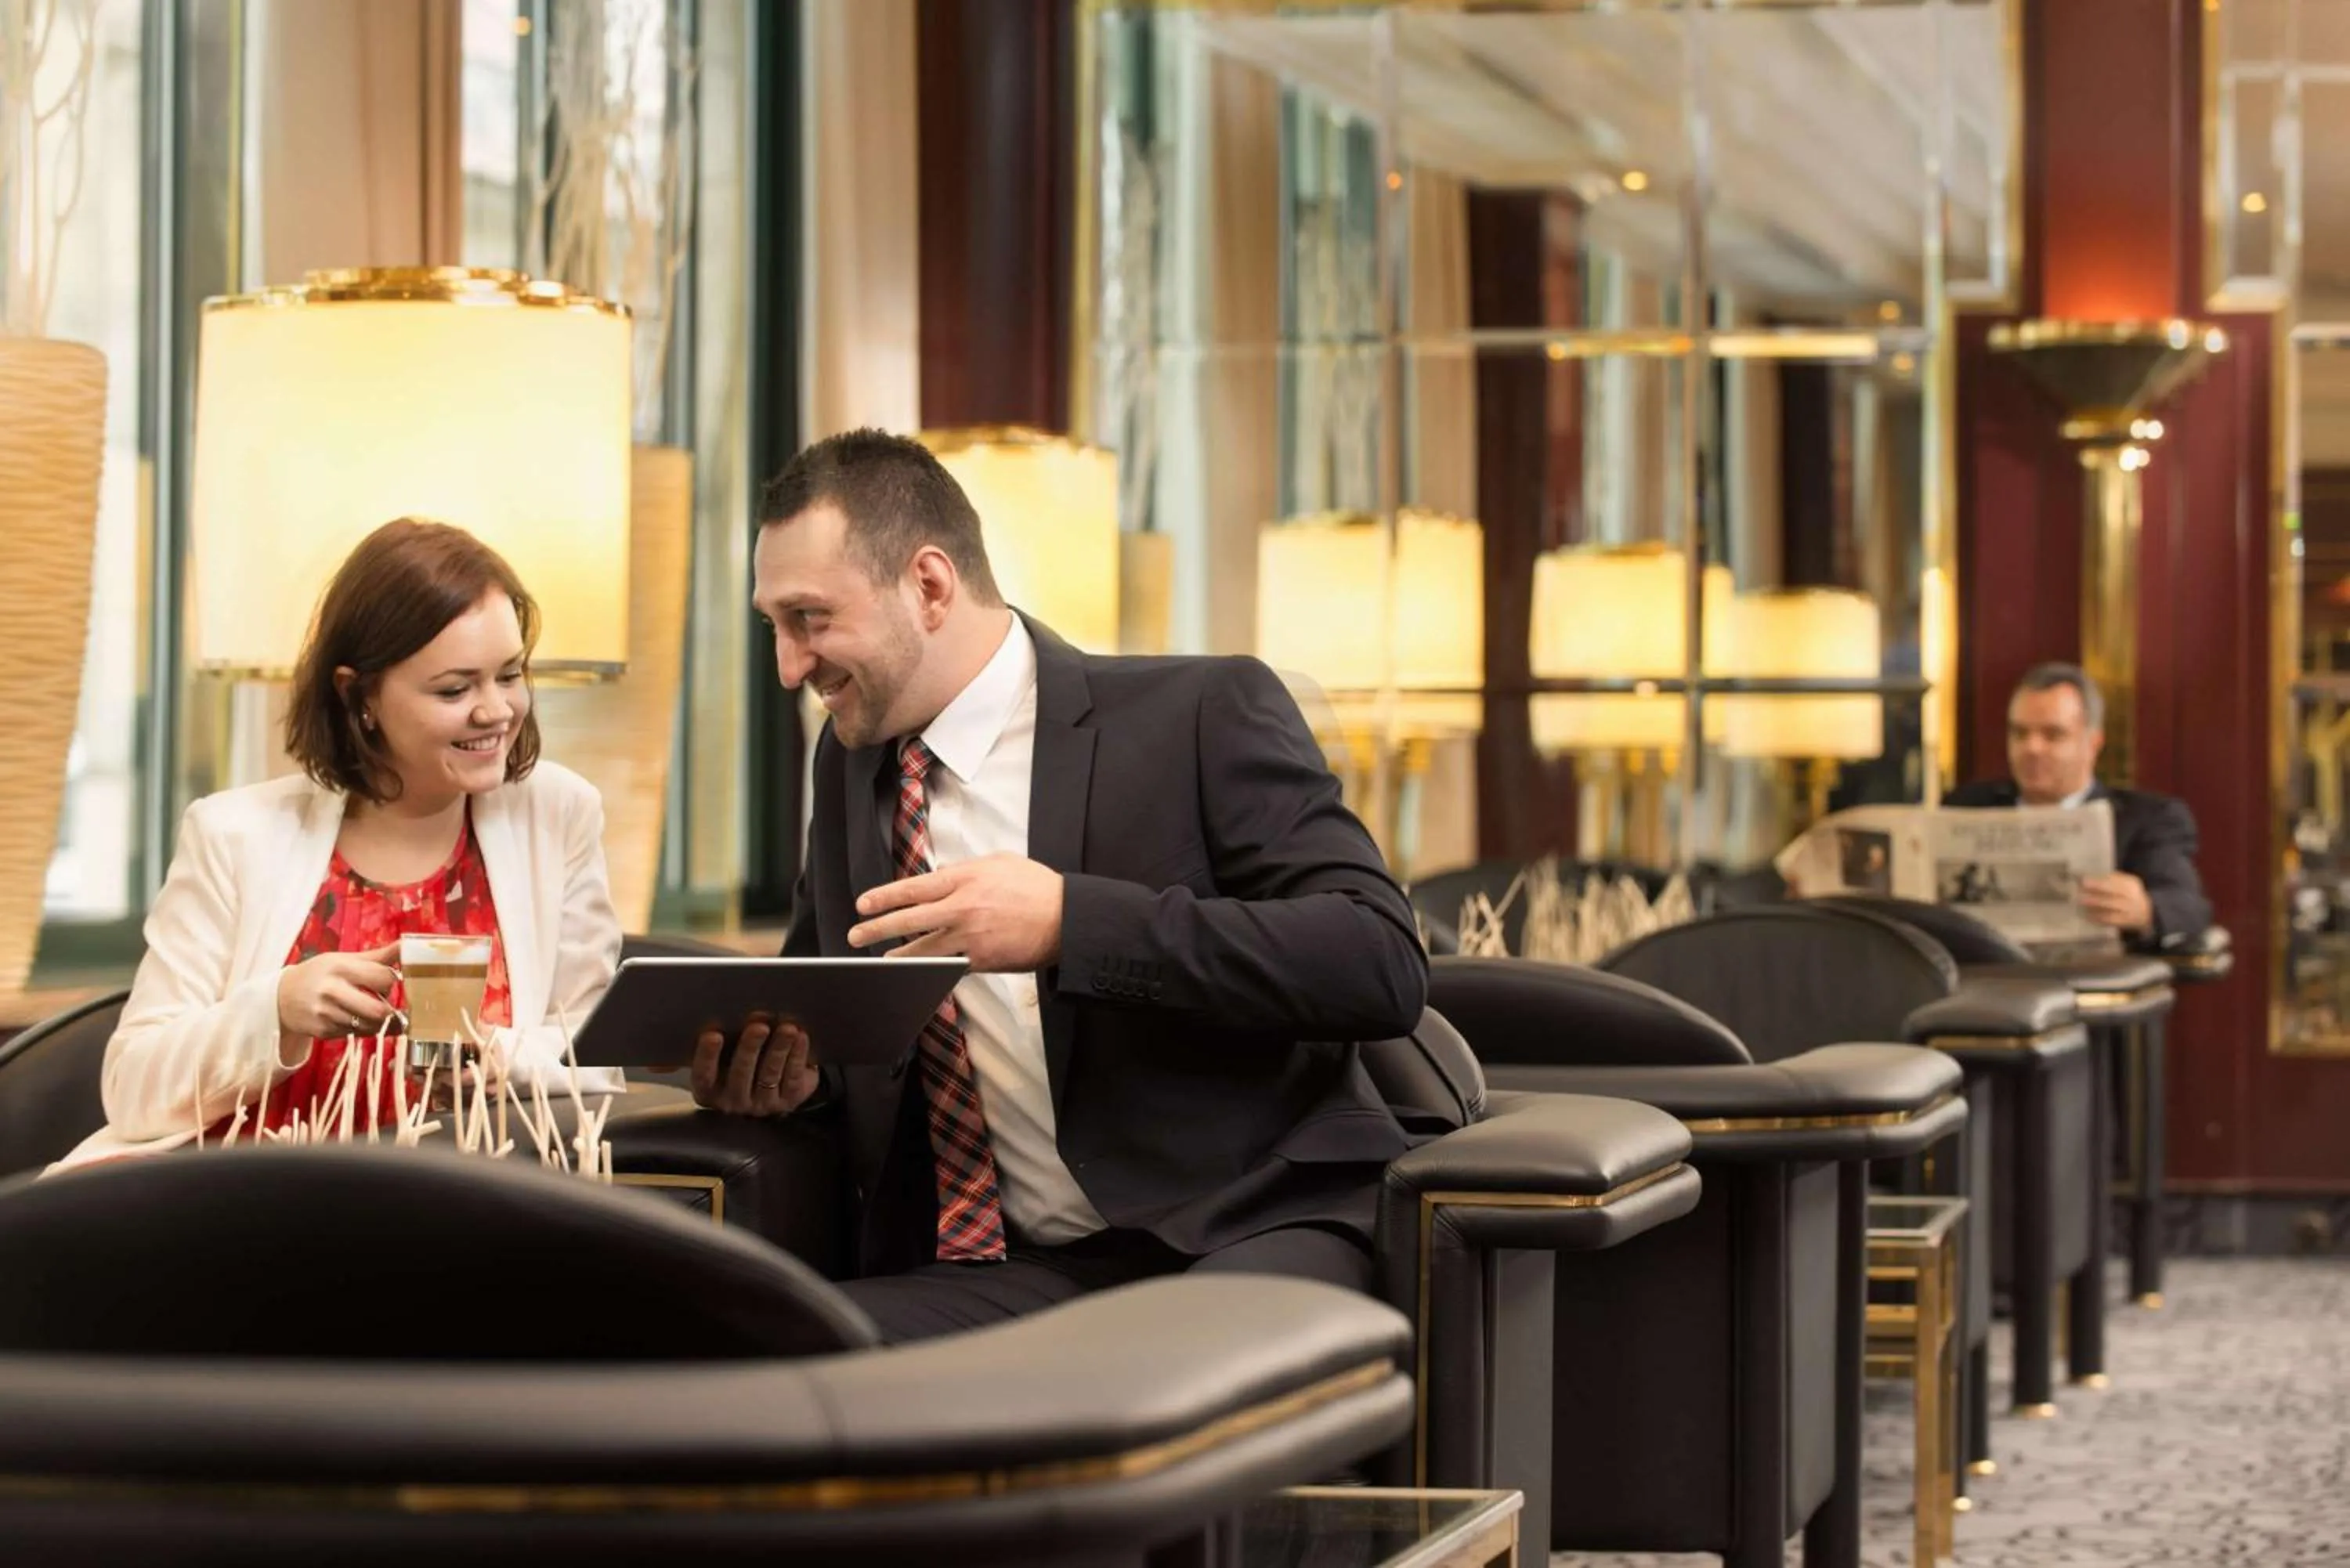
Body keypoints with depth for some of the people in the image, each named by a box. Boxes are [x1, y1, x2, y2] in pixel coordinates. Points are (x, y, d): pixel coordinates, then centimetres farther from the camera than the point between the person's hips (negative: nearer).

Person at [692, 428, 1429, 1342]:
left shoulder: (1202, 715, -3)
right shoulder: (851, 759, 16)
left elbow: (1384, 965, -14)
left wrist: (1069, 922, -21)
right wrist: (782, 1064, 4)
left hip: (1238, 1236, -5)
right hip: (995, 1276, 5)